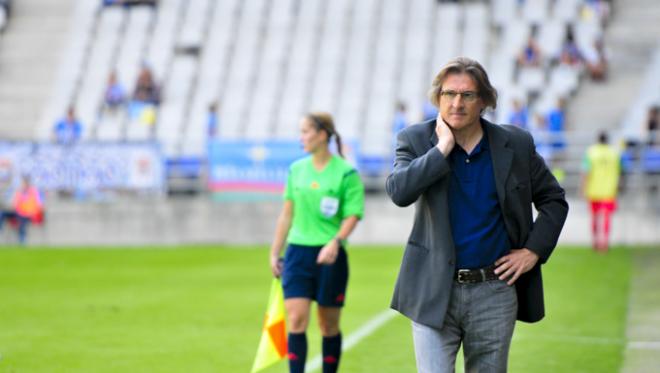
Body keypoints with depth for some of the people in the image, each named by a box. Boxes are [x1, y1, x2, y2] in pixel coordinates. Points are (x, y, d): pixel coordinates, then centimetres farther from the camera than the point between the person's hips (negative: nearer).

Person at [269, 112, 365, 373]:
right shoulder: (296, 170, 9)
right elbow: (287, 214, 15)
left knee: (329, 325, 6)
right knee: (296, 319, -8)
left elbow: (353, 215, -9)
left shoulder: (346, 173, -5)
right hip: (298, 252, 3)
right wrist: (275, 253, 14)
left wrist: (336, 242, -24)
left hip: (329, 256, -3)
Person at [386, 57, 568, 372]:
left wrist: (534, 250, 0)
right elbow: (398, 192, -19)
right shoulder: (417, 140, -1)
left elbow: (553, 200, 12)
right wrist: (443, 147, -18)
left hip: (495, 291, 2)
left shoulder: (516, 144, 2)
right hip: (434, 293, -1)